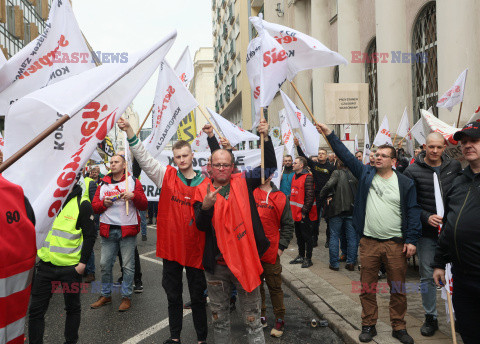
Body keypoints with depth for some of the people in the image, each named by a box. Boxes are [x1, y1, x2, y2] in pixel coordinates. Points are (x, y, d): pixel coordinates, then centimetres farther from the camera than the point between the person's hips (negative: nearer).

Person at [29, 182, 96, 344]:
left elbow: (90, 236, -8)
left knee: (73, 308, 13)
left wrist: (83, 263, -12)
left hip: (70, 267, -4)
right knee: (36, 309, 7)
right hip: (45, 265, 4)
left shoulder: (82, 203, -9)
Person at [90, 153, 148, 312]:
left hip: (127, 229, -3)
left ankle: (126, 296, 15)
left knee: (128, 266, 2)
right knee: (105, 264, 8)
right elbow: (94, 206, 11)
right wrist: (104, 203, -8)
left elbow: (144, 205, -1)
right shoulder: (103, 184, 13)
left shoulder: (133, 182, 4)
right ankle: (106, 295, 25)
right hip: (108, 230, 3)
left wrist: (134, 195, -19)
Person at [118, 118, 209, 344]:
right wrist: (129, 130, -17)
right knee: (173, 294, 16)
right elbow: (143, 157, -8)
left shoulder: (204, 182, -1)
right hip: (170, 245, 1)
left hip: (195, 247, -1)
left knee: (198, 296, 11)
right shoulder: (166, 176, 0)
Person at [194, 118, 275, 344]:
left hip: (245, 260, -1)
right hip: (216, 265, 1)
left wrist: (265, 137, -15)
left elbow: (270, 167, -4)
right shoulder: (202, 191, 0)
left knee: (252, 315, 9)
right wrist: (205, 207, -27)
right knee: (219, 315, 19)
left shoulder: (243, 182, 1)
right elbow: (201, 226, -7)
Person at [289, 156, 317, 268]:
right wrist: (292, 209, 16)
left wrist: (304, 211, -19)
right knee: (299, 235, 17)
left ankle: (308, 259, 11)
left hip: (305, 214, -9)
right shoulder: (295, 177, 13)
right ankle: (301, 256, 29)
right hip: (296, 213, 9)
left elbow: (310, 196, -20)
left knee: (307, 236, 1)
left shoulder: (308, 177, -16)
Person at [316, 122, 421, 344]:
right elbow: (345, 155, 4)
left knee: (398, 288, 9)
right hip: (369, 242, 1)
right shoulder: (366, 174, 6)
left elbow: (413, 211, 1)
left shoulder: (405, 183, 2)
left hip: (396, 243, -1)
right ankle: (368, 325, 24)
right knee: (367, 287, 8)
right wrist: (329, 135, 0)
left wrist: (411, 239, -6)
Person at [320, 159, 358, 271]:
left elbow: (329, 185, -21)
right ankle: (351, 263, 13)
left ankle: (334, 263, 8)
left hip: (337, 209, -4)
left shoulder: (337, 173, -7)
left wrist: (322, 195, -6)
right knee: (352, 237, 10)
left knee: (334, 236, 6)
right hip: (352, 210, 4)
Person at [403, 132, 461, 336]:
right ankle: (430, 318, 22)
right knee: (427, 276, 7)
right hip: (427, 232, -2)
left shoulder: (455, 167, 3)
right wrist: (427, 217, -18)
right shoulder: (413, 171, -6)